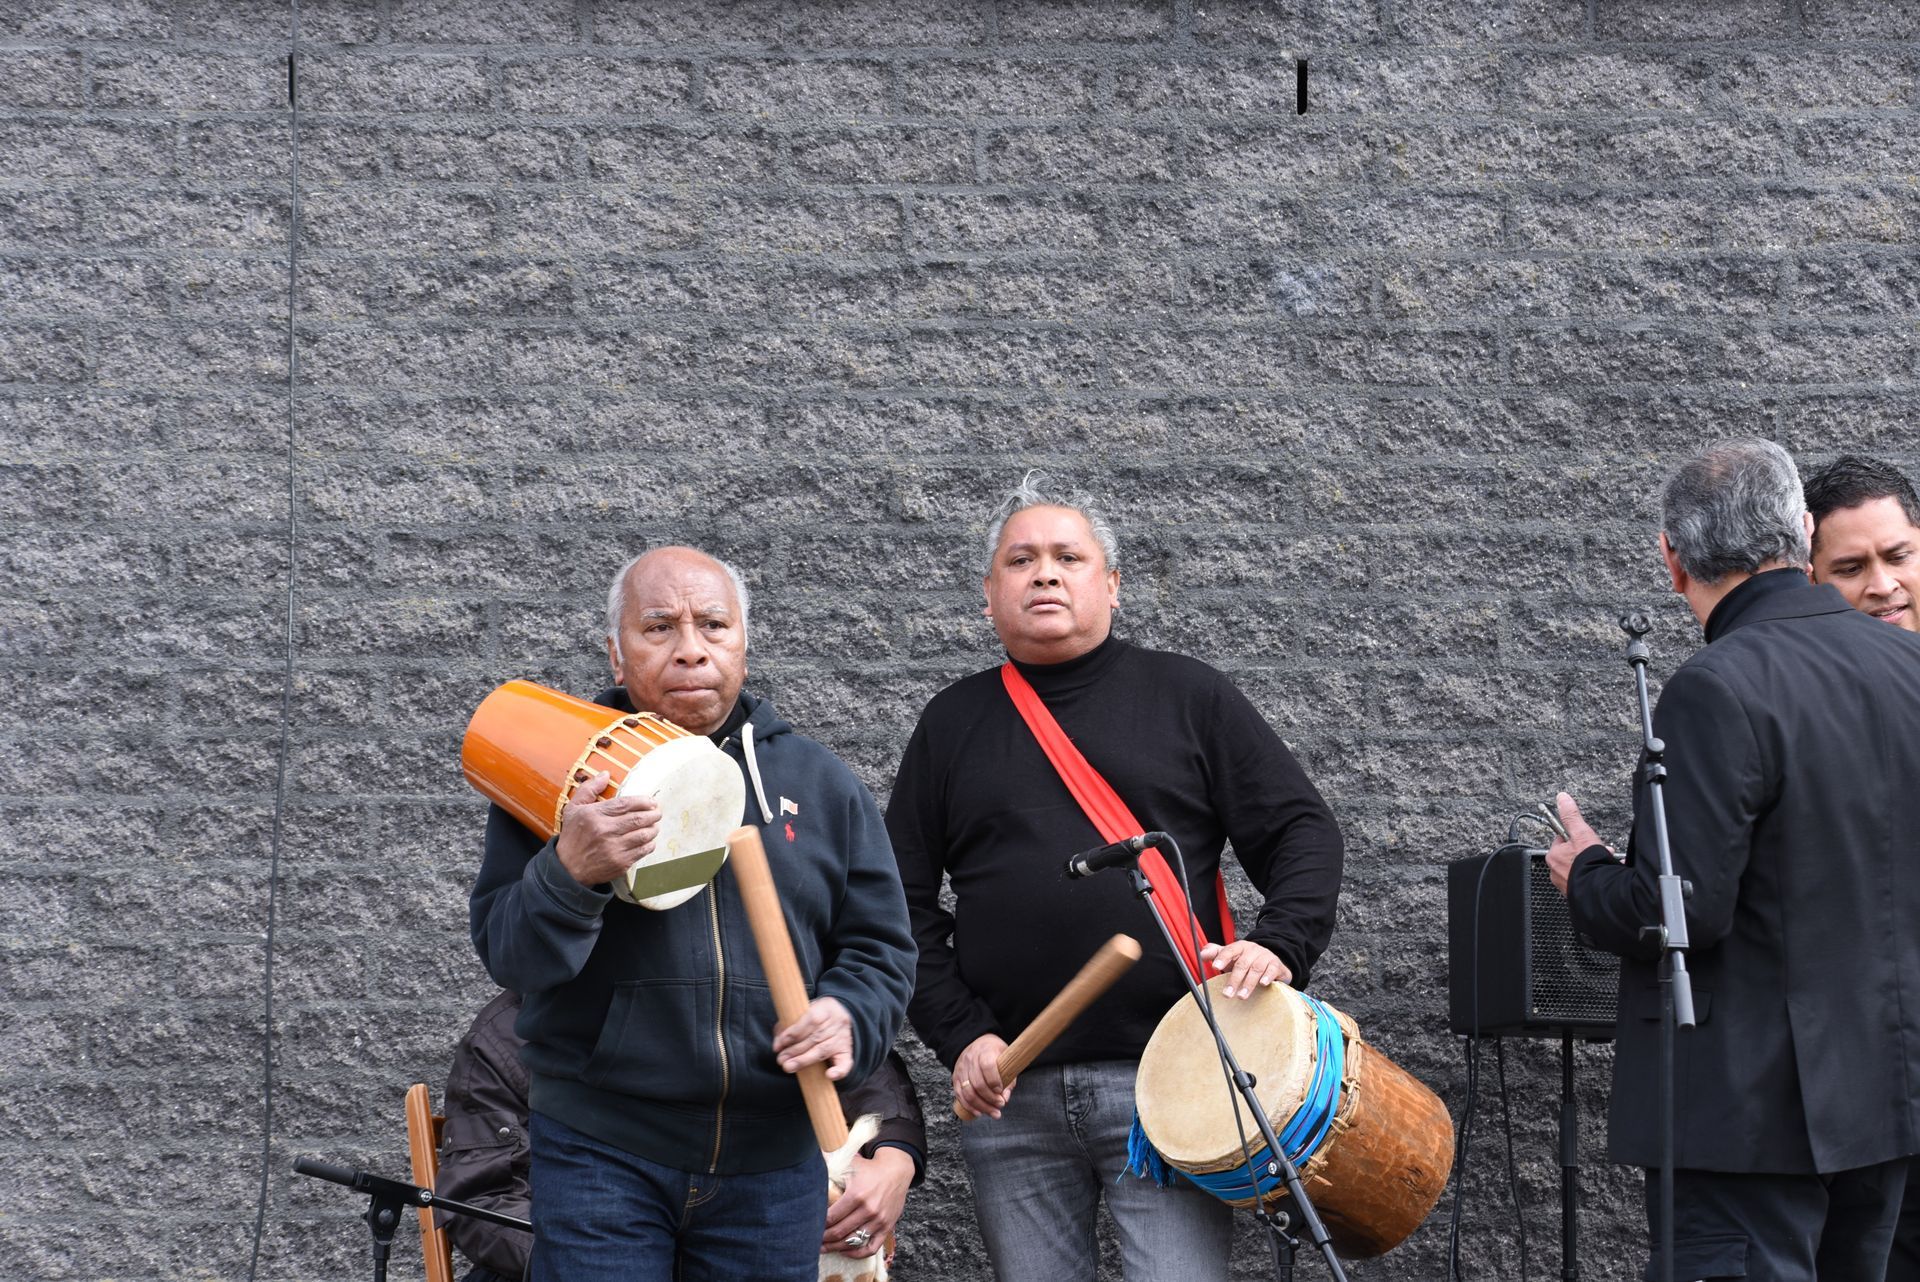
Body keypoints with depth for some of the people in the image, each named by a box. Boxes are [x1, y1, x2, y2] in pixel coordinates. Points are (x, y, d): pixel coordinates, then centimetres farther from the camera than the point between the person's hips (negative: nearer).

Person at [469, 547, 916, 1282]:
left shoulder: (819, 782, 10)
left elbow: (881, 945, 12)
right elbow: (505, 955, -5)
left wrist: (851, 1020, -10)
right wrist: (570, 874, -25)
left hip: (774, 1163, 3)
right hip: (601, 1154, -2)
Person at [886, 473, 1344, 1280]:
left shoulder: (1187, 697, 7)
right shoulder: (954, 723, 12)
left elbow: (1300, 830, 5)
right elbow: (905, 903, 11)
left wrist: (1279, 946, -13)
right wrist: (960, 1035, -1)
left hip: (1165, 1075, -2)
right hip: (1010, 1093, 2)